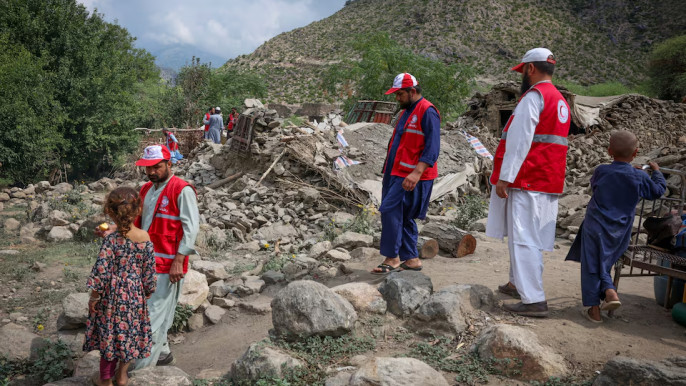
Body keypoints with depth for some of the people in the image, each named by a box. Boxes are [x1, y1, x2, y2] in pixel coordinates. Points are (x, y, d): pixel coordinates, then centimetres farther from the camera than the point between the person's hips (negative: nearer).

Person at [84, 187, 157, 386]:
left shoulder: (111, 240, -22)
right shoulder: (145, 237, -10)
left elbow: (101, 273, -20)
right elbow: (149, 271, -2)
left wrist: (93, 297, -6)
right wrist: (147, 292, 13)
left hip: (113, 296, -3)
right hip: (135, 295, 3)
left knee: (109, 334, 15)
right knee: (129, 333, 20)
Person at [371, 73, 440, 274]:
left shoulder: (427, 112, -11)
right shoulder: (406, 112, 19)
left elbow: (432, 147, -20)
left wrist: (417, 173, -31)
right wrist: (388, 172, 22)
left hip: (411, 177, -10)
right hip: (397, 174, 10)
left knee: (390, 211, -13)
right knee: (403, 218, 12)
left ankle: (391, 258, -4)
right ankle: (411, 259, 20)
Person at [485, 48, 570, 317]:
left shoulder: (534, 96, -11)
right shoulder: (560, 100, 19)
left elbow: (519, 140, -19)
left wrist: (504, 177, -19)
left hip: (527, 182, -10)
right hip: (549, 182, 10)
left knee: (523, 239, -8)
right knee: (529, 237, 20)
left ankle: (534, 300, -7)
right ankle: (518, 284, 34)